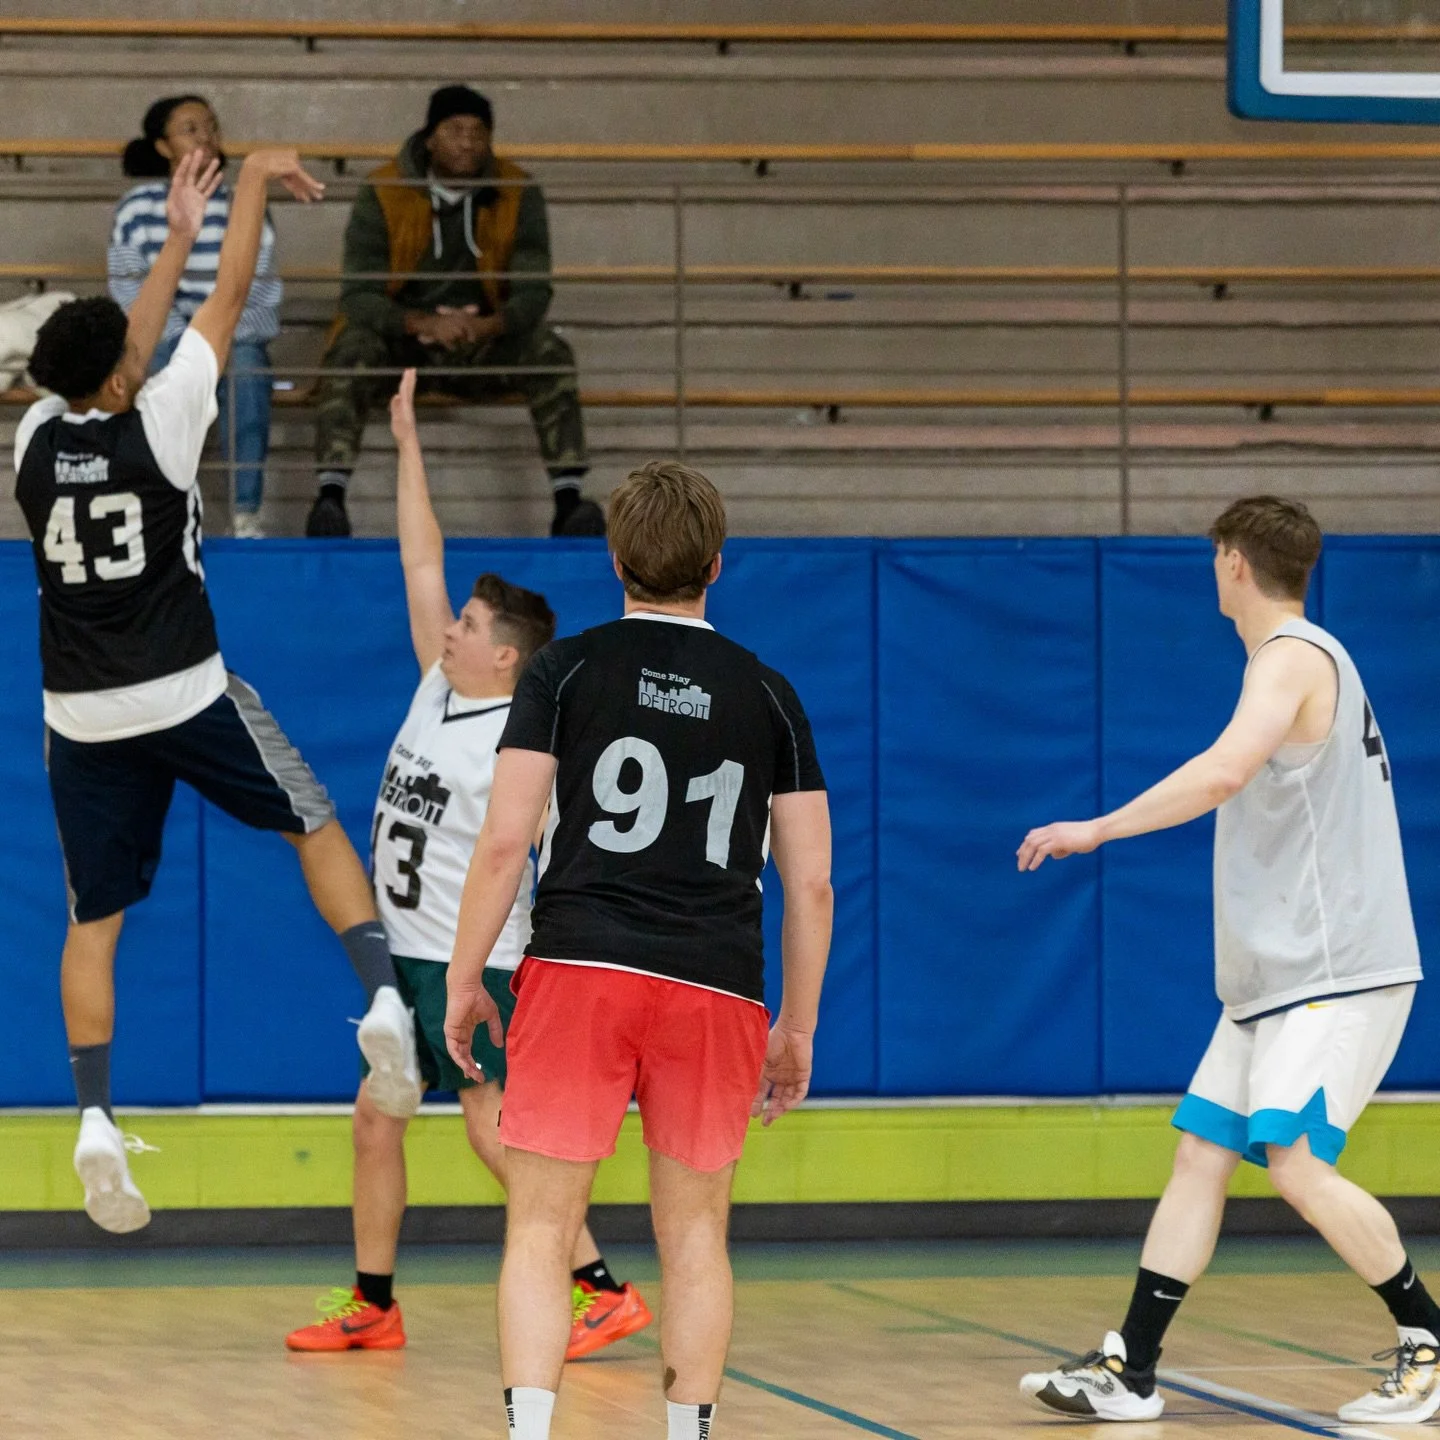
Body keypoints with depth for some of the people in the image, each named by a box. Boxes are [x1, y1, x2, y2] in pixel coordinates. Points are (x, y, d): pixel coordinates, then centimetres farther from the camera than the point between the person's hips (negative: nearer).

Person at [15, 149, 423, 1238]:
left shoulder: (38, 439, -1)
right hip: (188, 697, -3)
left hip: (83, 718, 3)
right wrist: (254, 182, 10)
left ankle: (96, 1120, 0)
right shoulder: (158, 423, -13)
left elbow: (116, 357, 17)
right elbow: (231, 298, -3)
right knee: (318, 828, 15)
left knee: (93, 922, 9)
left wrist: (177, 239, 25)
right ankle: (385, 997, -4)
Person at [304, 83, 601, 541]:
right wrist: (422, 323, -35)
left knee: (550, 354, -26)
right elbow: (357, 296, -16)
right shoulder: (383, 194, -10)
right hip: (397, 334, -1)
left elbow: (533, 292, -9)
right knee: (352, 349, -34)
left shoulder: (518, 194, -5)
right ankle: (330, 494, -44)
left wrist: (490, 326, -33)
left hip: (481, 341, 2)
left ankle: (568, 501, -32)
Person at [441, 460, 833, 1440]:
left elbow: (506, 839, -3)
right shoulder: (768, 694, 10)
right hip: (717, 990, 2)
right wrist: (798, 1028, 17)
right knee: (694, 1237, 12)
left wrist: (465, 979, 5)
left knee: (541, 1231, 0)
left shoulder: (566, 670, 4)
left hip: (579, 968, -2)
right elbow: (811, 881, 9)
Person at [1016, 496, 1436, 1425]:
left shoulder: (1293, 658, -13)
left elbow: (1224, 770, -30)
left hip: (1336, 974, -10)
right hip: (1280, 975, 10)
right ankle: (1128, 1372, 5)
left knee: (1297, 1163, -17)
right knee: (1201, 1155, 5)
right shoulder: (1308, 658, 19)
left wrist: (1099, 830, -27)